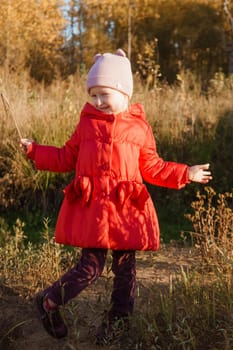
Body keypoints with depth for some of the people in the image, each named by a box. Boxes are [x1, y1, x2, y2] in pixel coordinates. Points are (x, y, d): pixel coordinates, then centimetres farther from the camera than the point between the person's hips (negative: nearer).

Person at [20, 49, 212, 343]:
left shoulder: (139, 127, 7)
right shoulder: (87, 123, 7)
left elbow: (153, 168, 12)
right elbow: (66, 158, 15)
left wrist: (185, 174, 8)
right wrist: (35, 151, 13)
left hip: (126, 208, 2)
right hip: (91, 208, -2)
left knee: (125, 267, 10)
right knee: (90, 267, -4)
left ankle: (118, 322, 26)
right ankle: (49, 302, 15)